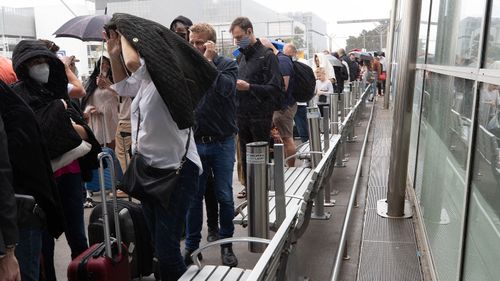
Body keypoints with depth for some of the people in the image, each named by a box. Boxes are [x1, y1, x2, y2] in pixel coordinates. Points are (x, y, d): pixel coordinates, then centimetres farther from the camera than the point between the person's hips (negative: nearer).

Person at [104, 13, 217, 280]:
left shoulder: (166, 75, -17)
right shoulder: (145, 80, 12)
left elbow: (133, 62, -36)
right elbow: (122, 85, 33)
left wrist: (124, 35, -14)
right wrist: (113, 54, 18)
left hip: (175, 170, -10)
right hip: (150, 168, 10)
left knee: (167, 251, -8)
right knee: (158, 245, 19)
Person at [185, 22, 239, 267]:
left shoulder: (227, 65, -2)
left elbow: (225, 88, -22)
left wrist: (209, 61, -18)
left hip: (222, 143, -2)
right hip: (194, 143, 2)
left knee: (224, 196, 7)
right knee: (194, 196, 10)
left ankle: (226, 243, 25)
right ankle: (191, 244, 25)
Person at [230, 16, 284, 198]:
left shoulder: (267, 55, -8)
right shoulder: (241, 57, 13)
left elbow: (276, 88, -15)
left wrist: (249, 87, -21)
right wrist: (234, 85, 4)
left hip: (260, 115, -7)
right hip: (242, 114, 7)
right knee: (245, 154, 15)